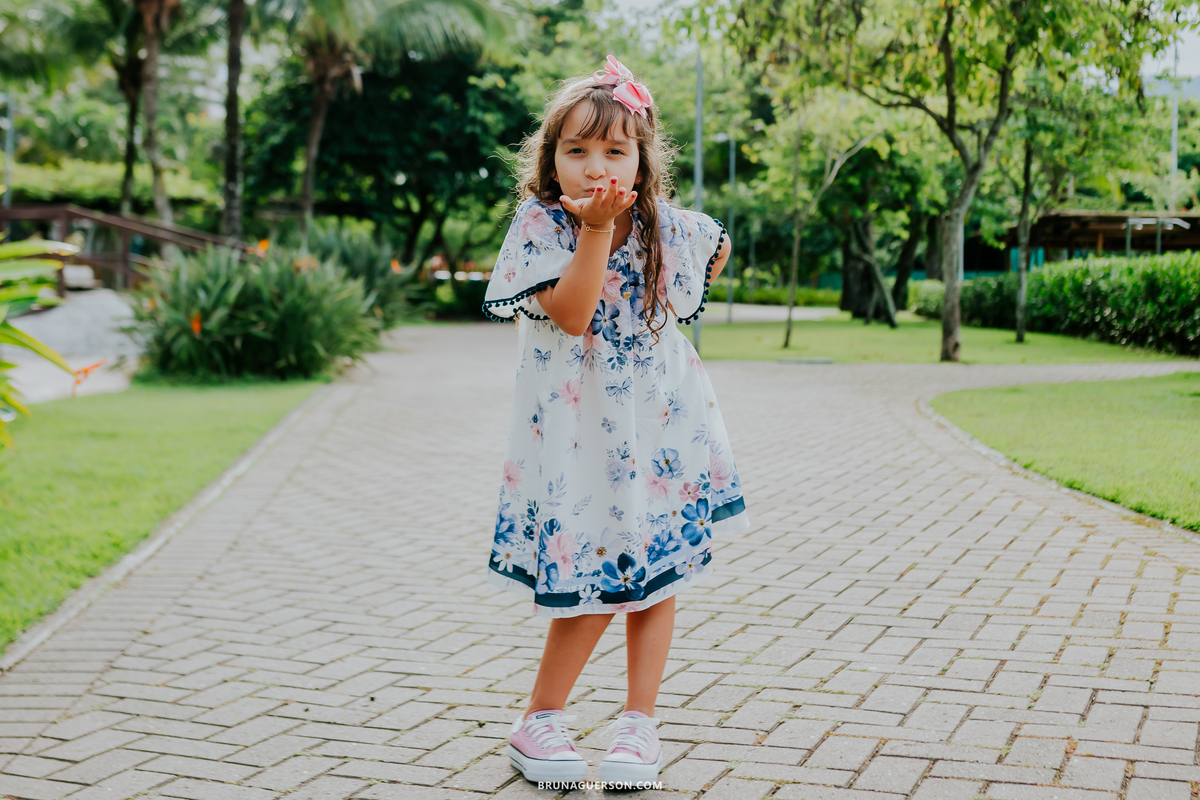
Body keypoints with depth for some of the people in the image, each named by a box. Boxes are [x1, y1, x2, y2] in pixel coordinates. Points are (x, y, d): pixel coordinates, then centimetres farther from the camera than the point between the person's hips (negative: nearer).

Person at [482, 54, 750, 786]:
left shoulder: (668, 228, -2)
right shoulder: (541, 226, -11)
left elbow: (720, 246, 20)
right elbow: (572, 316, -24)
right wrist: (595, 229, -31)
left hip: (658, 429, 3)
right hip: (576, 431, -3)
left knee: (657, 573, 6)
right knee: (592, 575, -4)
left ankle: (640, 720, 19)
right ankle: (540, 721, 15)